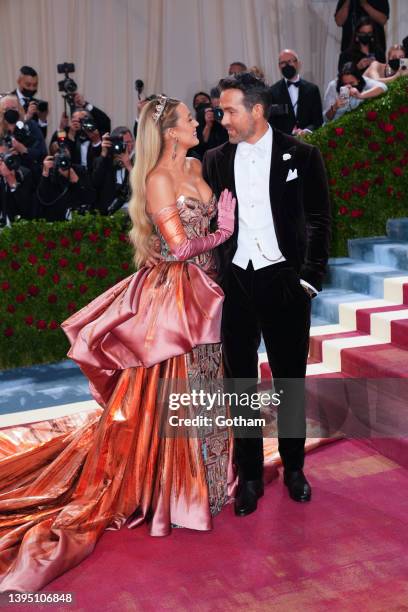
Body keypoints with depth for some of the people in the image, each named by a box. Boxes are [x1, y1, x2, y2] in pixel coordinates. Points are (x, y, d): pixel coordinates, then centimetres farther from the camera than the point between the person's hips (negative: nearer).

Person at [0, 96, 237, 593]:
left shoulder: (196, 168, 11)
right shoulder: (158, 180, -14)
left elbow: (217, 223, 15)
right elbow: (180, 246, -19)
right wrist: (220, 234, -6)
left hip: (203, 290, 8)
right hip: (174, 293, -8)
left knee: (204, 382, 16)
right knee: (175, 388, 2)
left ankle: (203, 471, 33)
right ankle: (175, 483, 18)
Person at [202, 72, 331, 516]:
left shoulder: (301, 156, -1)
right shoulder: (215, 160, 6)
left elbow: (319, 221, 0)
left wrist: (309, 278, -6)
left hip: (283, 281, -2)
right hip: (234, 284, 2)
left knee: (290, 380, 10)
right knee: (240, 382, 8)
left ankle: (294, 468, 28)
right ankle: (249, 476, 22)